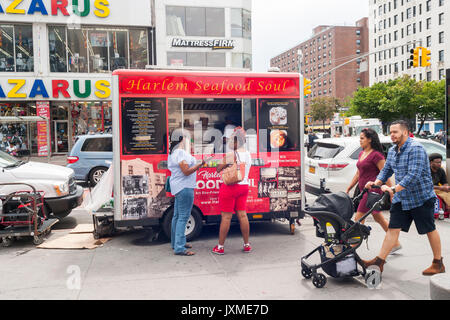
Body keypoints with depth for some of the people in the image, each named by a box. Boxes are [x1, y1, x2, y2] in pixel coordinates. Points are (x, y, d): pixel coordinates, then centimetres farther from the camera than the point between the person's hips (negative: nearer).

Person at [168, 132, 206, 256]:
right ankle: (179, 248, -10)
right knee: (183, 217, -10)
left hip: (178, 187, 11)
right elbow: (186, 171, -21)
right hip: (184, 187, -11)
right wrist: (201, 164, -20)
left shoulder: (173, 153, 17)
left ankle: (176, 242, 27)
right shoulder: (181, 152, -15)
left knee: (177, 216, 17)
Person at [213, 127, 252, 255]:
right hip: (244, 186, 7)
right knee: (242, 215, 11)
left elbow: (219, 168, -7)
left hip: (230, 187, -7)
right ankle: (247, 245, 17)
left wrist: (222, 161, 7)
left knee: (226, 217, -2)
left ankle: (220, 247, 7)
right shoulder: (248, 154, 9)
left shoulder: (231, 155, -14)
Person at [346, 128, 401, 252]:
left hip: (373, 190, -9)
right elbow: (358, 174, 20)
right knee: (378, 218, 17)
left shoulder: (376, 155, -12)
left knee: (358, 219, -7)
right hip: (365, 190, 9)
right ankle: (396, 243, 30)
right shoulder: (361, 154, 14)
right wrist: (348, 189, 19)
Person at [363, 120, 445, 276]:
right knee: (393, 228, 3)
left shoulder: (416, 149, -19)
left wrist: (394, 189, -34)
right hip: (401, 198, 7)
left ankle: (438, 263, 24)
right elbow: (386, 170, 13)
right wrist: (376, 183, -5)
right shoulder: (392, 151, 8)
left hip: (421, 197, -7)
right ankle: (380, 260, 3)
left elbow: (414, 175, -28)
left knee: (430, 230, 8)